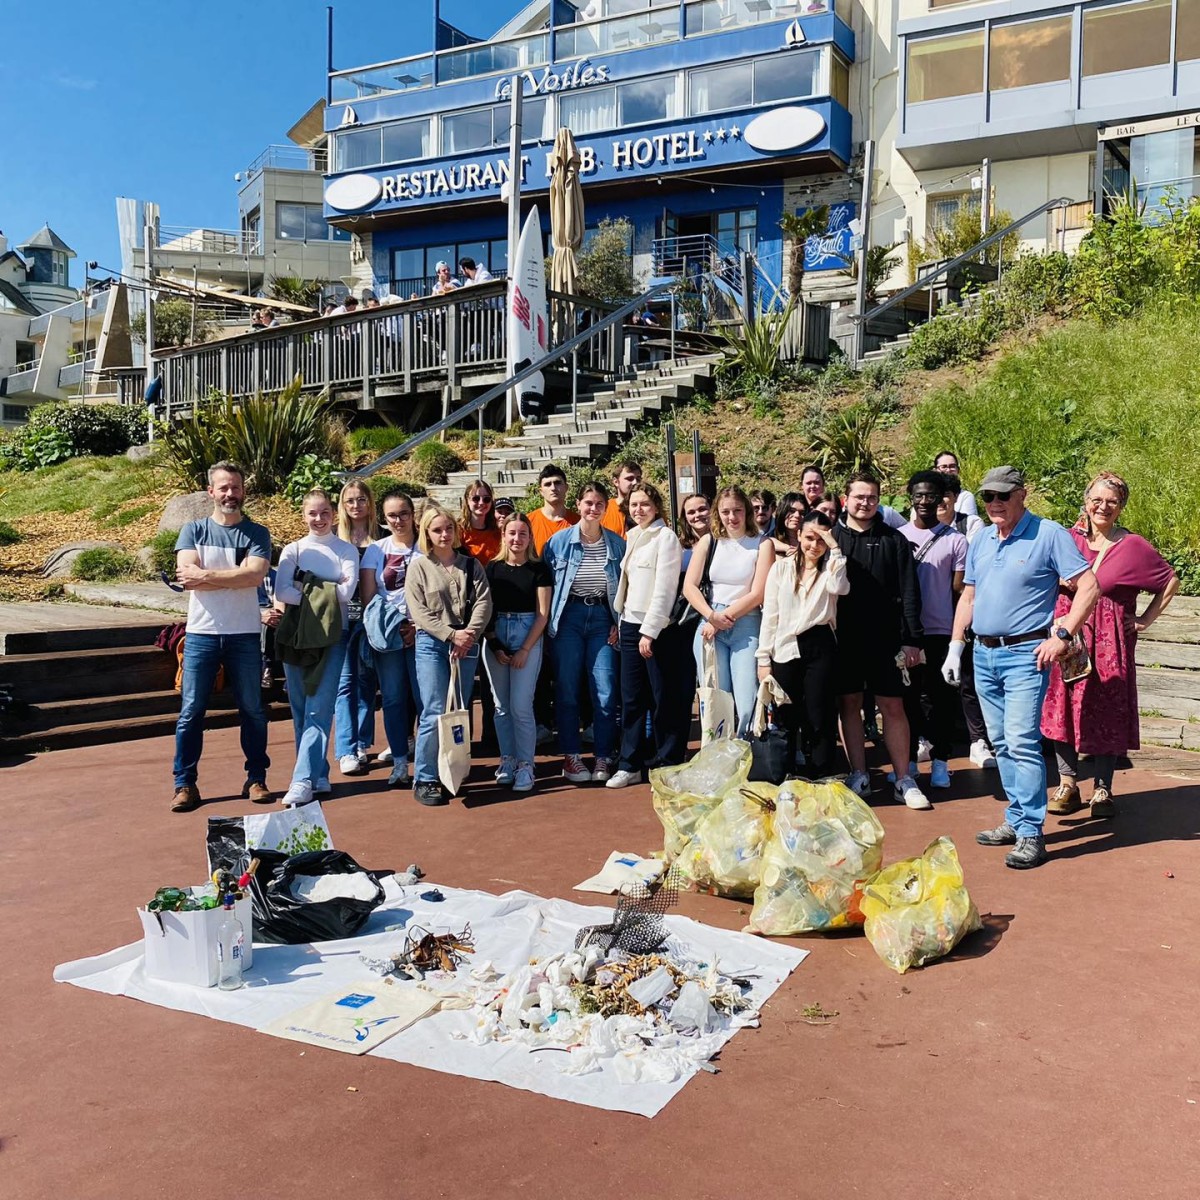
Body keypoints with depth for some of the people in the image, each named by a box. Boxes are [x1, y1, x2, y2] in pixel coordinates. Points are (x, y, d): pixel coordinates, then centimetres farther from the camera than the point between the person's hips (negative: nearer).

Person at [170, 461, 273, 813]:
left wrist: (205, 575, -13)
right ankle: (185, 784, 10)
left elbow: (255, 575, -14)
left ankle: (256, 779, 18)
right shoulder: (193, 530, 5)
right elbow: (187, 576, -10)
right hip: (201, 634, 0)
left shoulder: (256, 534, 4)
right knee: (191, 711, 2)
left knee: (252, 710, 7)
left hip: (245, 635, 0)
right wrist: (235, 578, -11)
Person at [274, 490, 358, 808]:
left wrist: (307, 588, -7)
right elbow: (282, 593, -6)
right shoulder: (292, 550, 9)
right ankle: (318, 776, 13)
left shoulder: (347, 550, 6)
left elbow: (347, 592, -8)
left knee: (319, 709, -11)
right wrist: (326, 592, -9)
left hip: (332, 634, -3)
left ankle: (303, 781, -15)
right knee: (301, 709, 4)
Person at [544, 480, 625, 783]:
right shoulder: (559, 541, -1)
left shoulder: (617, 544, 5)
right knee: (567, 689, 3)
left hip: (602, 617, 1)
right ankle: (570, 756, 14)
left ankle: (604, 758, 8)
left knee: (606, 692, -3)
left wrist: (619, 623, 1)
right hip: (569, 616, -1)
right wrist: (550, 621, -3)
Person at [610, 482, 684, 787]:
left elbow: (664, 588, -14)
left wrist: (649, 630, -17)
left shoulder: (665, 536, -8)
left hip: (655, 627, -7)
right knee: (631, 699, 8)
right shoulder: (632, 537, 15)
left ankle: (669, 763, 11)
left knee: (663, 698, 1)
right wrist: (620, 622, 11)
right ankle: (630, 764, 15)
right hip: (630, 624, 7)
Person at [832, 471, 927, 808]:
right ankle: (859, 776, 18)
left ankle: (904, 780, 11)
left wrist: (911, 639, -4)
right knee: (849, 705, 7)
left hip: (884, 639, -1)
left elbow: (909, 592, 2)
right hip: (842, 638, 1)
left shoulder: (893, 540, 5)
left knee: (893, 707, 2)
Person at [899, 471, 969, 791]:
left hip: (941, 632, -1)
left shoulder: (955, 540, 1)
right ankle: (908, 759, 17)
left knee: (941, 697, 4)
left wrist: (959, 631, -1)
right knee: (907, 695, 8)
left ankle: (940, 761, 13)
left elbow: (959, 590, 2)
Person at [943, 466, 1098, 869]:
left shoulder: (1049, 534, -7)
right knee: (1002, 744, 12)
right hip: (983, 655, 7)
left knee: (1022, 742, -12)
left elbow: (1088, 585, -10)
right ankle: (1015, 819, 23)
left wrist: (1063, 635, -15)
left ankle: (1030, 834, -6)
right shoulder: (981, 541, 13)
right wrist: (955, 647, 14)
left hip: (1025, 654, -7)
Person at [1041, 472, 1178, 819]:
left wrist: (1146, 620, 3)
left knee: (1107, 713, 3)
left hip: (1110, 643, -2)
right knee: (1063, 708, 2)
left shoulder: (1133, 546, -2)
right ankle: (1067, 785, 14)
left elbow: (1171, 581, 7)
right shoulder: (1069, 540, 6)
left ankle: (1102, 789, 14)